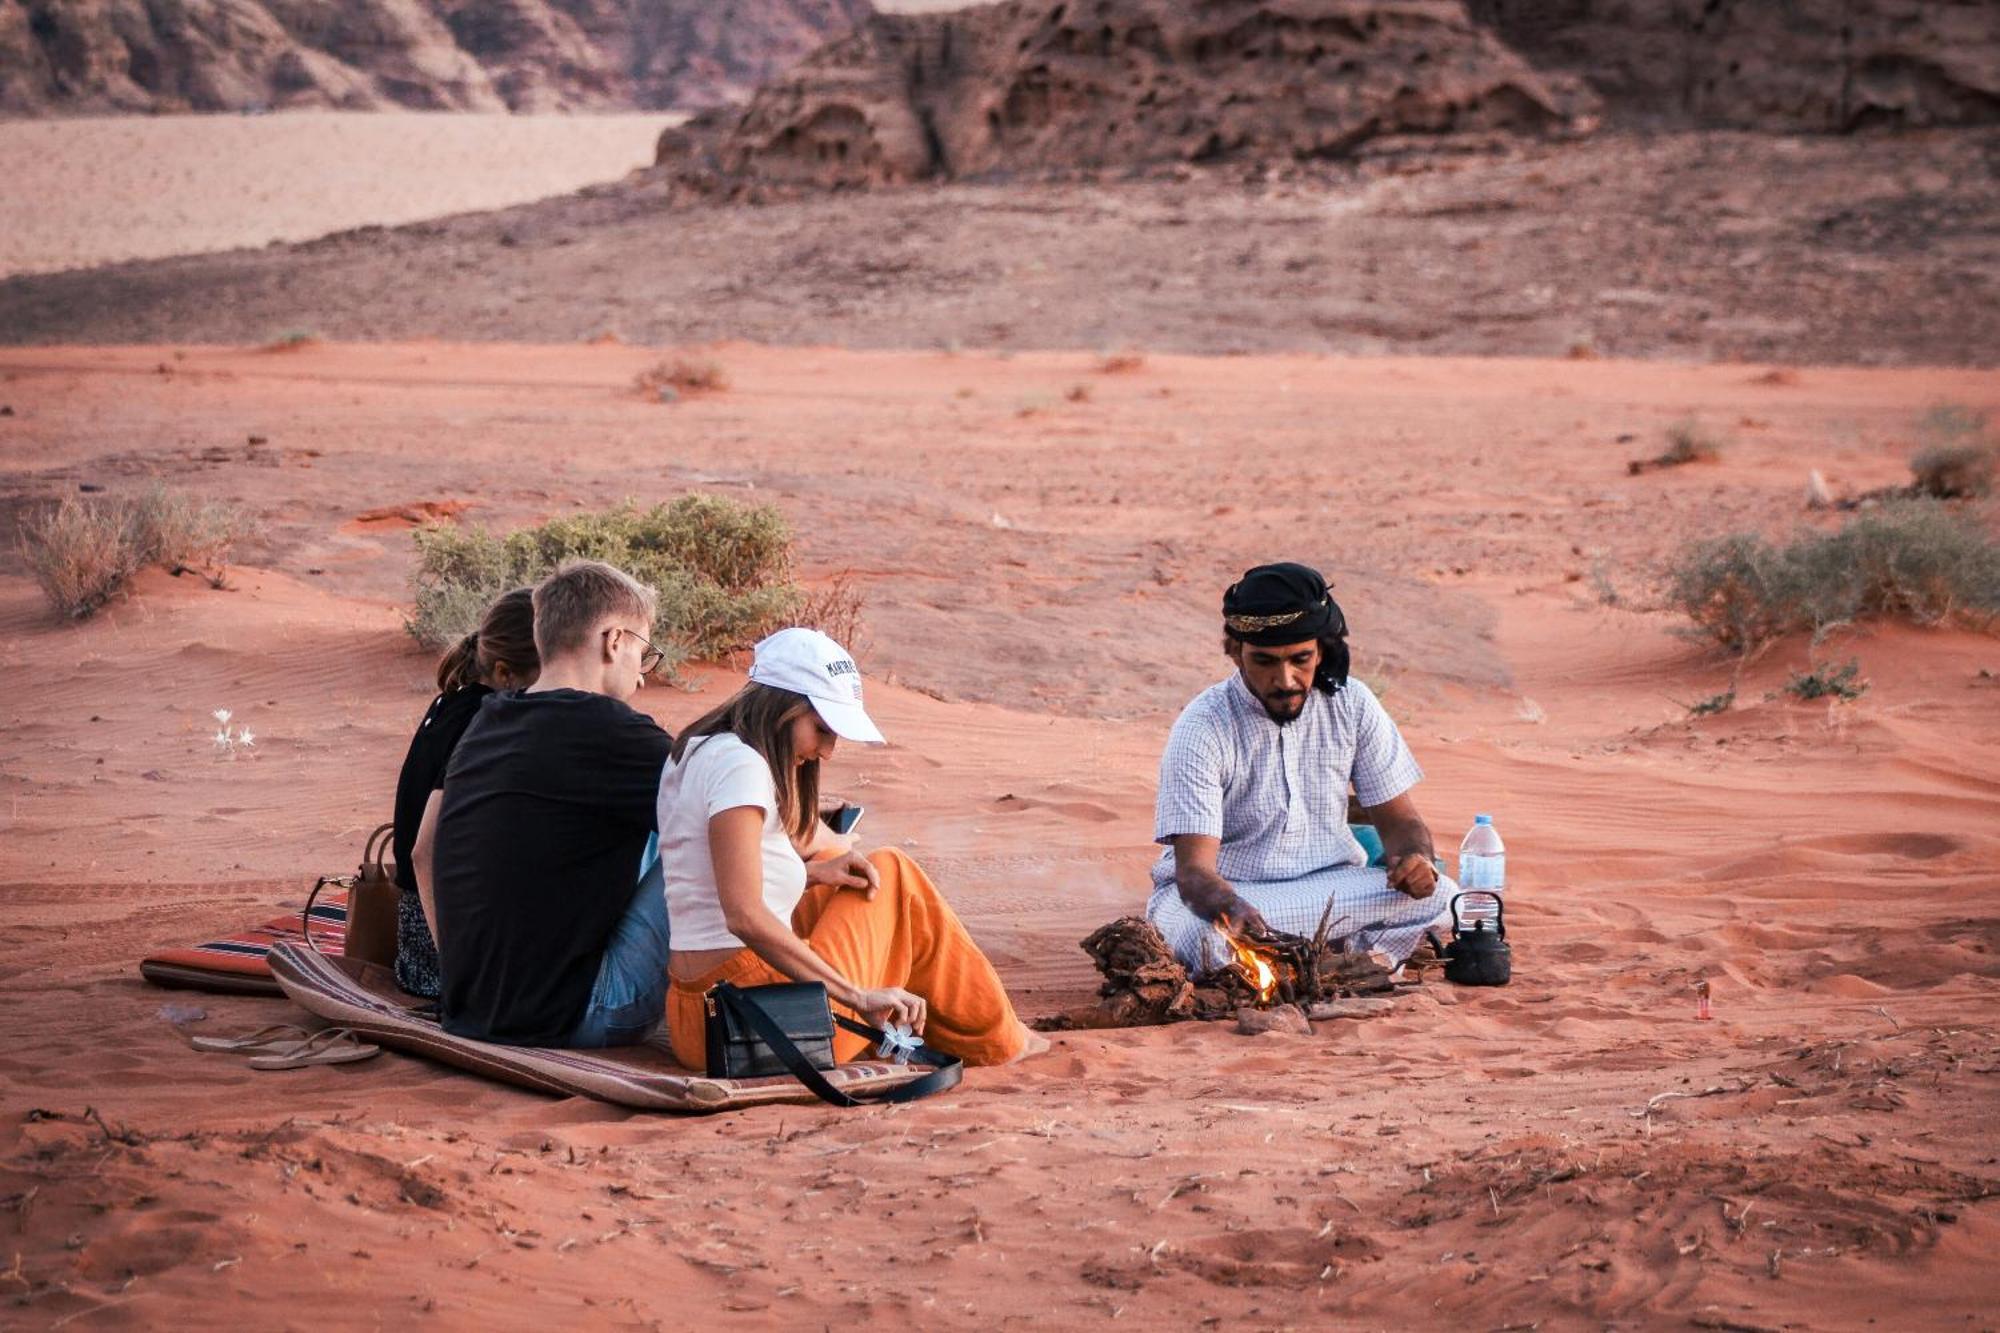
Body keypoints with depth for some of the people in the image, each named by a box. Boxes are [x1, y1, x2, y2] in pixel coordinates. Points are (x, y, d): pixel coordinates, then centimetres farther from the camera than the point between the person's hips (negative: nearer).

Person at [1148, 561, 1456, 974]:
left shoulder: (1352, 705, -3)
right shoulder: (1203, 728, -17)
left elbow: (1399, 820, 4)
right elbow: (1194, 870, -24)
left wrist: (1416, 860, -22)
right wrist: (1231, 910, -48)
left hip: (1327, 885, 4)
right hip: (1222, 892, -4)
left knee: (1439, 895, -23)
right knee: (1205, 939, -40)